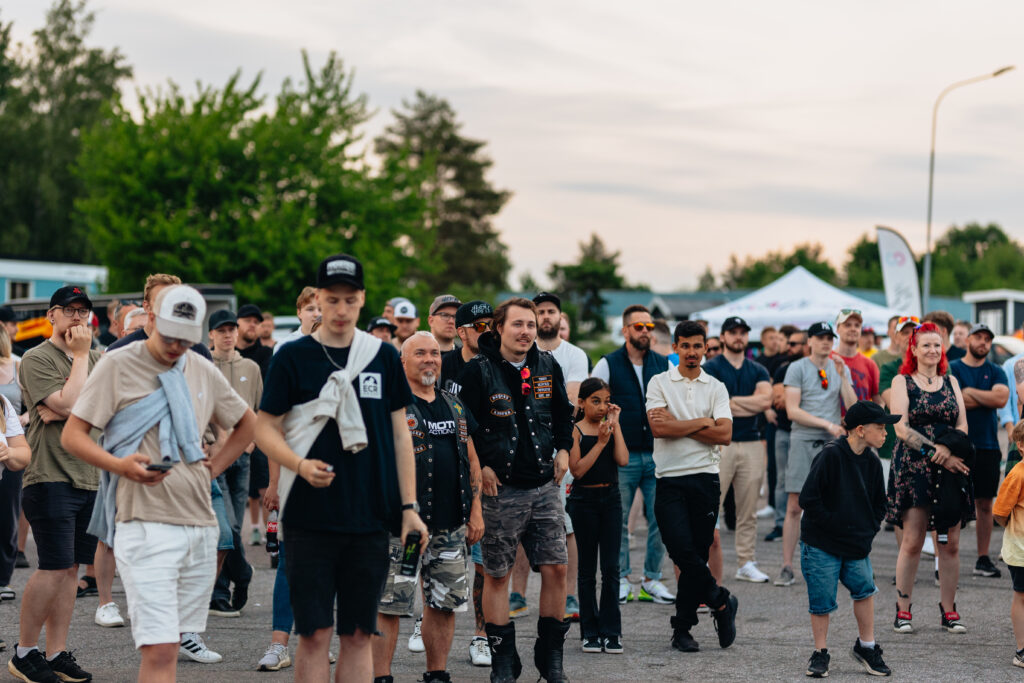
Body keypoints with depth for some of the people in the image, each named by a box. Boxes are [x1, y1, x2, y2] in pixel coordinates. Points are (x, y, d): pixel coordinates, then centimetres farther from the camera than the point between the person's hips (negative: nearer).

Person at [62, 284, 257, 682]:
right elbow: (71, 435, -2)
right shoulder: (118, 367, -1)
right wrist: (120, 465, -19)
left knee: (170, 646, 9)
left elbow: (247, 424, 30)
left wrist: (214, 467, 13)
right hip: (145, 525, -6)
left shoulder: (204, 373, 14)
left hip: (200, 525, 6)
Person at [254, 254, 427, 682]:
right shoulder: (293, 357, 1)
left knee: (358, 635, 6)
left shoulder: (384, 357, 8)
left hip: (371, 519, 2)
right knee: (315, 634, -2)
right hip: (310, 518, -2)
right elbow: (265, 428, 2)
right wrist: (301, 464, -18)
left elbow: (399, 435, 12)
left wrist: (409, 507, 7)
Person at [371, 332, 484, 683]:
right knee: (388, 603, -6)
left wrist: (475, 510, 13)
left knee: (445, 603, 11)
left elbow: (471, 460, 20)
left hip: (451, 523, 6)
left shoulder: (454, 406, 16)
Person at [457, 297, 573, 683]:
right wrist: (481, 467, -10)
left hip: (544, 486, 4)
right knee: (496, 574, 2)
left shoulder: (547, 366, 7)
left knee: (556, 567, 1)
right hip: (500, 488, -4)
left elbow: (563, 413, 22)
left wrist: (563, 448, 10)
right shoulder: (478, 370, -7)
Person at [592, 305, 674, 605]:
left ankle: (652, 579, 12)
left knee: (661, 518, 1)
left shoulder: (664, 364, 10)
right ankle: (621, 579, 13)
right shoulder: (608, 365, 0)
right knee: (619, 520, 2)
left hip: (657, 454, 3)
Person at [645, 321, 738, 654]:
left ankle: (682, 628, 11)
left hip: (705, 478, 1)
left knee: (697, 554, 2)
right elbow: (659, 428, -10)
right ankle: (721, 601, 7)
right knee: (683, 551, -14)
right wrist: (703, 422, -6)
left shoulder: (716, 388, 9)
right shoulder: (659, 383, 5)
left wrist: (679, 425, -7)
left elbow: (724, 434, -4)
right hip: (670, 479, -1)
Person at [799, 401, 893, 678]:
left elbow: (878, 504, 17)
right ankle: (820, 653, 18)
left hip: (856, 546, 5)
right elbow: (808, 500, -17)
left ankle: (866, 646, 13)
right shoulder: (830, 455, -16)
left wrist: (867, 531, 4)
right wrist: (835, 525, -14)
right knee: (822, 600, 1)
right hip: (821, 546, -5)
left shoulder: (872, 462, 4)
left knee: (865, 588, -6)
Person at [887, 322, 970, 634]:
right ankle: (902, 609, 4)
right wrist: (935, 453, -14)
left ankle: (949, 610, 11)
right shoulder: (901, 382, 4)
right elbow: (901, 429, -6)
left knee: (950, 543, 2)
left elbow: (963, 425, 9)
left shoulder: (951, 382, 16)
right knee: (912, 541, -6)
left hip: (950, 468, 3)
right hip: (912, 468, -3)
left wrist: (946, 449, -12)